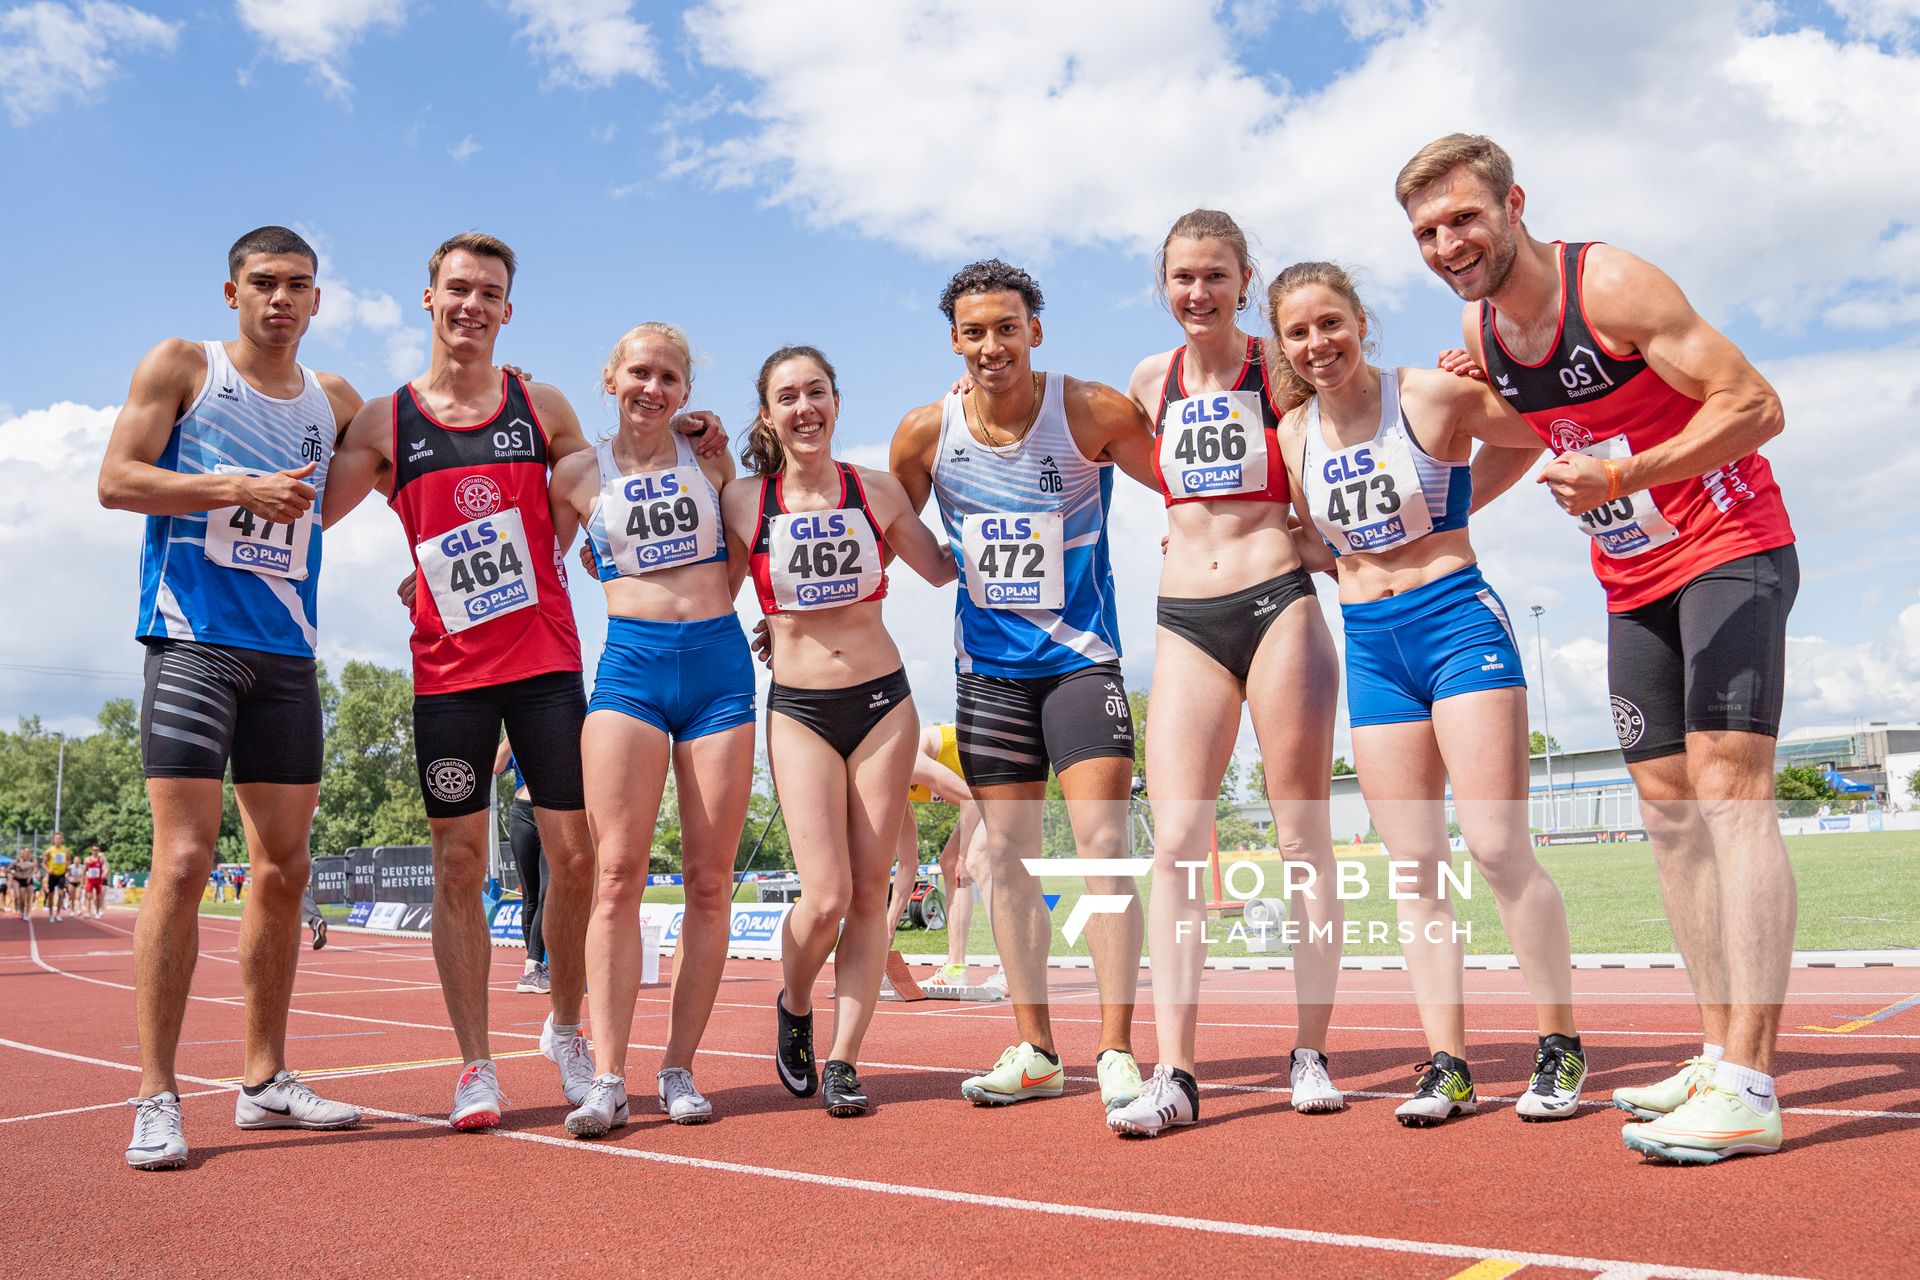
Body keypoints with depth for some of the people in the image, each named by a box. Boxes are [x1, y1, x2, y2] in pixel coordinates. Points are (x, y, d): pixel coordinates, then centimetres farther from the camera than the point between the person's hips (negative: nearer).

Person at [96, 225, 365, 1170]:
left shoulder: (337, 402, 16)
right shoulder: (181, 367, 4)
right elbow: (116, 479, -4)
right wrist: (241, 489, -13)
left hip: (287, 650, 5)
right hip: (193, 639, -5)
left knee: (284, 868, 5)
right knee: (183, 862, -10)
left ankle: (265, 1081, 16)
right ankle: (156, 1098, -2)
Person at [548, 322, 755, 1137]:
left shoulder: (709, 456, 11)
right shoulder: (579, 474, 8)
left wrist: (712, 606, 13)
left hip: (718, 663, 1)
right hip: (629, 665, -1)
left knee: (710, 879, 0)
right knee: (618, 874, -11)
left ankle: (680, 1069, 8)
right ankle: (607, 1080, -7)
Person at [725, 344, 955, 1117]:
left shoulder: (877, 492, 5)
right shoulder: (742, 503, 0)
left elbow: (944, 570, 15)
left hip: (882, 701, 2)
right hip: (798, 709, -2)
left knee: (870, 891, 0)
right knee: (825, 896, -11)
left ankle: (842, 1061, 11)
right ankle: (794, 1006, 20)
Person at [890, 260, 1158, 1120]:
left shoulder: (1093, 413, -12)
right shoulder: (925, 433, -3)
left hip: (1081, 656, -3)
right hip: (988, 664, 3)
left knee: (1102, 841, -10)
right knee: (1008, 853, 6)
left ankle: (1116, 1049, -1)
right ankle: (1035, 1049, 18)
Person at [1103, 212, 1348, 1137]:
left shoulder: (1280, 369, 1)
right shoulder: (1149, 382, 11)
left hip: (1279, 605, -3)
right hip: (1185, 621, 3)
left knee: (1302, 836, 3)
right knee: (1176, 843, -7)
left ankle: (1310, 1054, 14)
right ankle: (1172, 1074, -6)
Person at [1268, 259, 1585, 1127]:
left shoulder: (1433, 395, -6)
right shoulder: (1292, 435, 7)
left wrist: (1458, 504, -4)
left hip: (1457, 620, -4)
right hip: (1369, 646, 5)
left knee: (1498, 846, -8)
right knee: (1414, 865, 4)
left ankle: (1560, 1049, 7)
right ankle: (1446, 1063, 11)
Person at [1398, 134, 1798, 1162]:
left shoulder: (1607, 284, -20)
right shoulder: (1478, 325, 2)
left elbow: (1756, 407, -24)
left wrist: (1619, 476, -34)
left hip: (1730, 549, -7)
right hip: (1632, 580, 8)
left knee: (1727, 788, -17)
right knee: (1668, 804, 5)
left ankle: (1748, 1089, -18)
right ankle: (1719, 1056, 12)